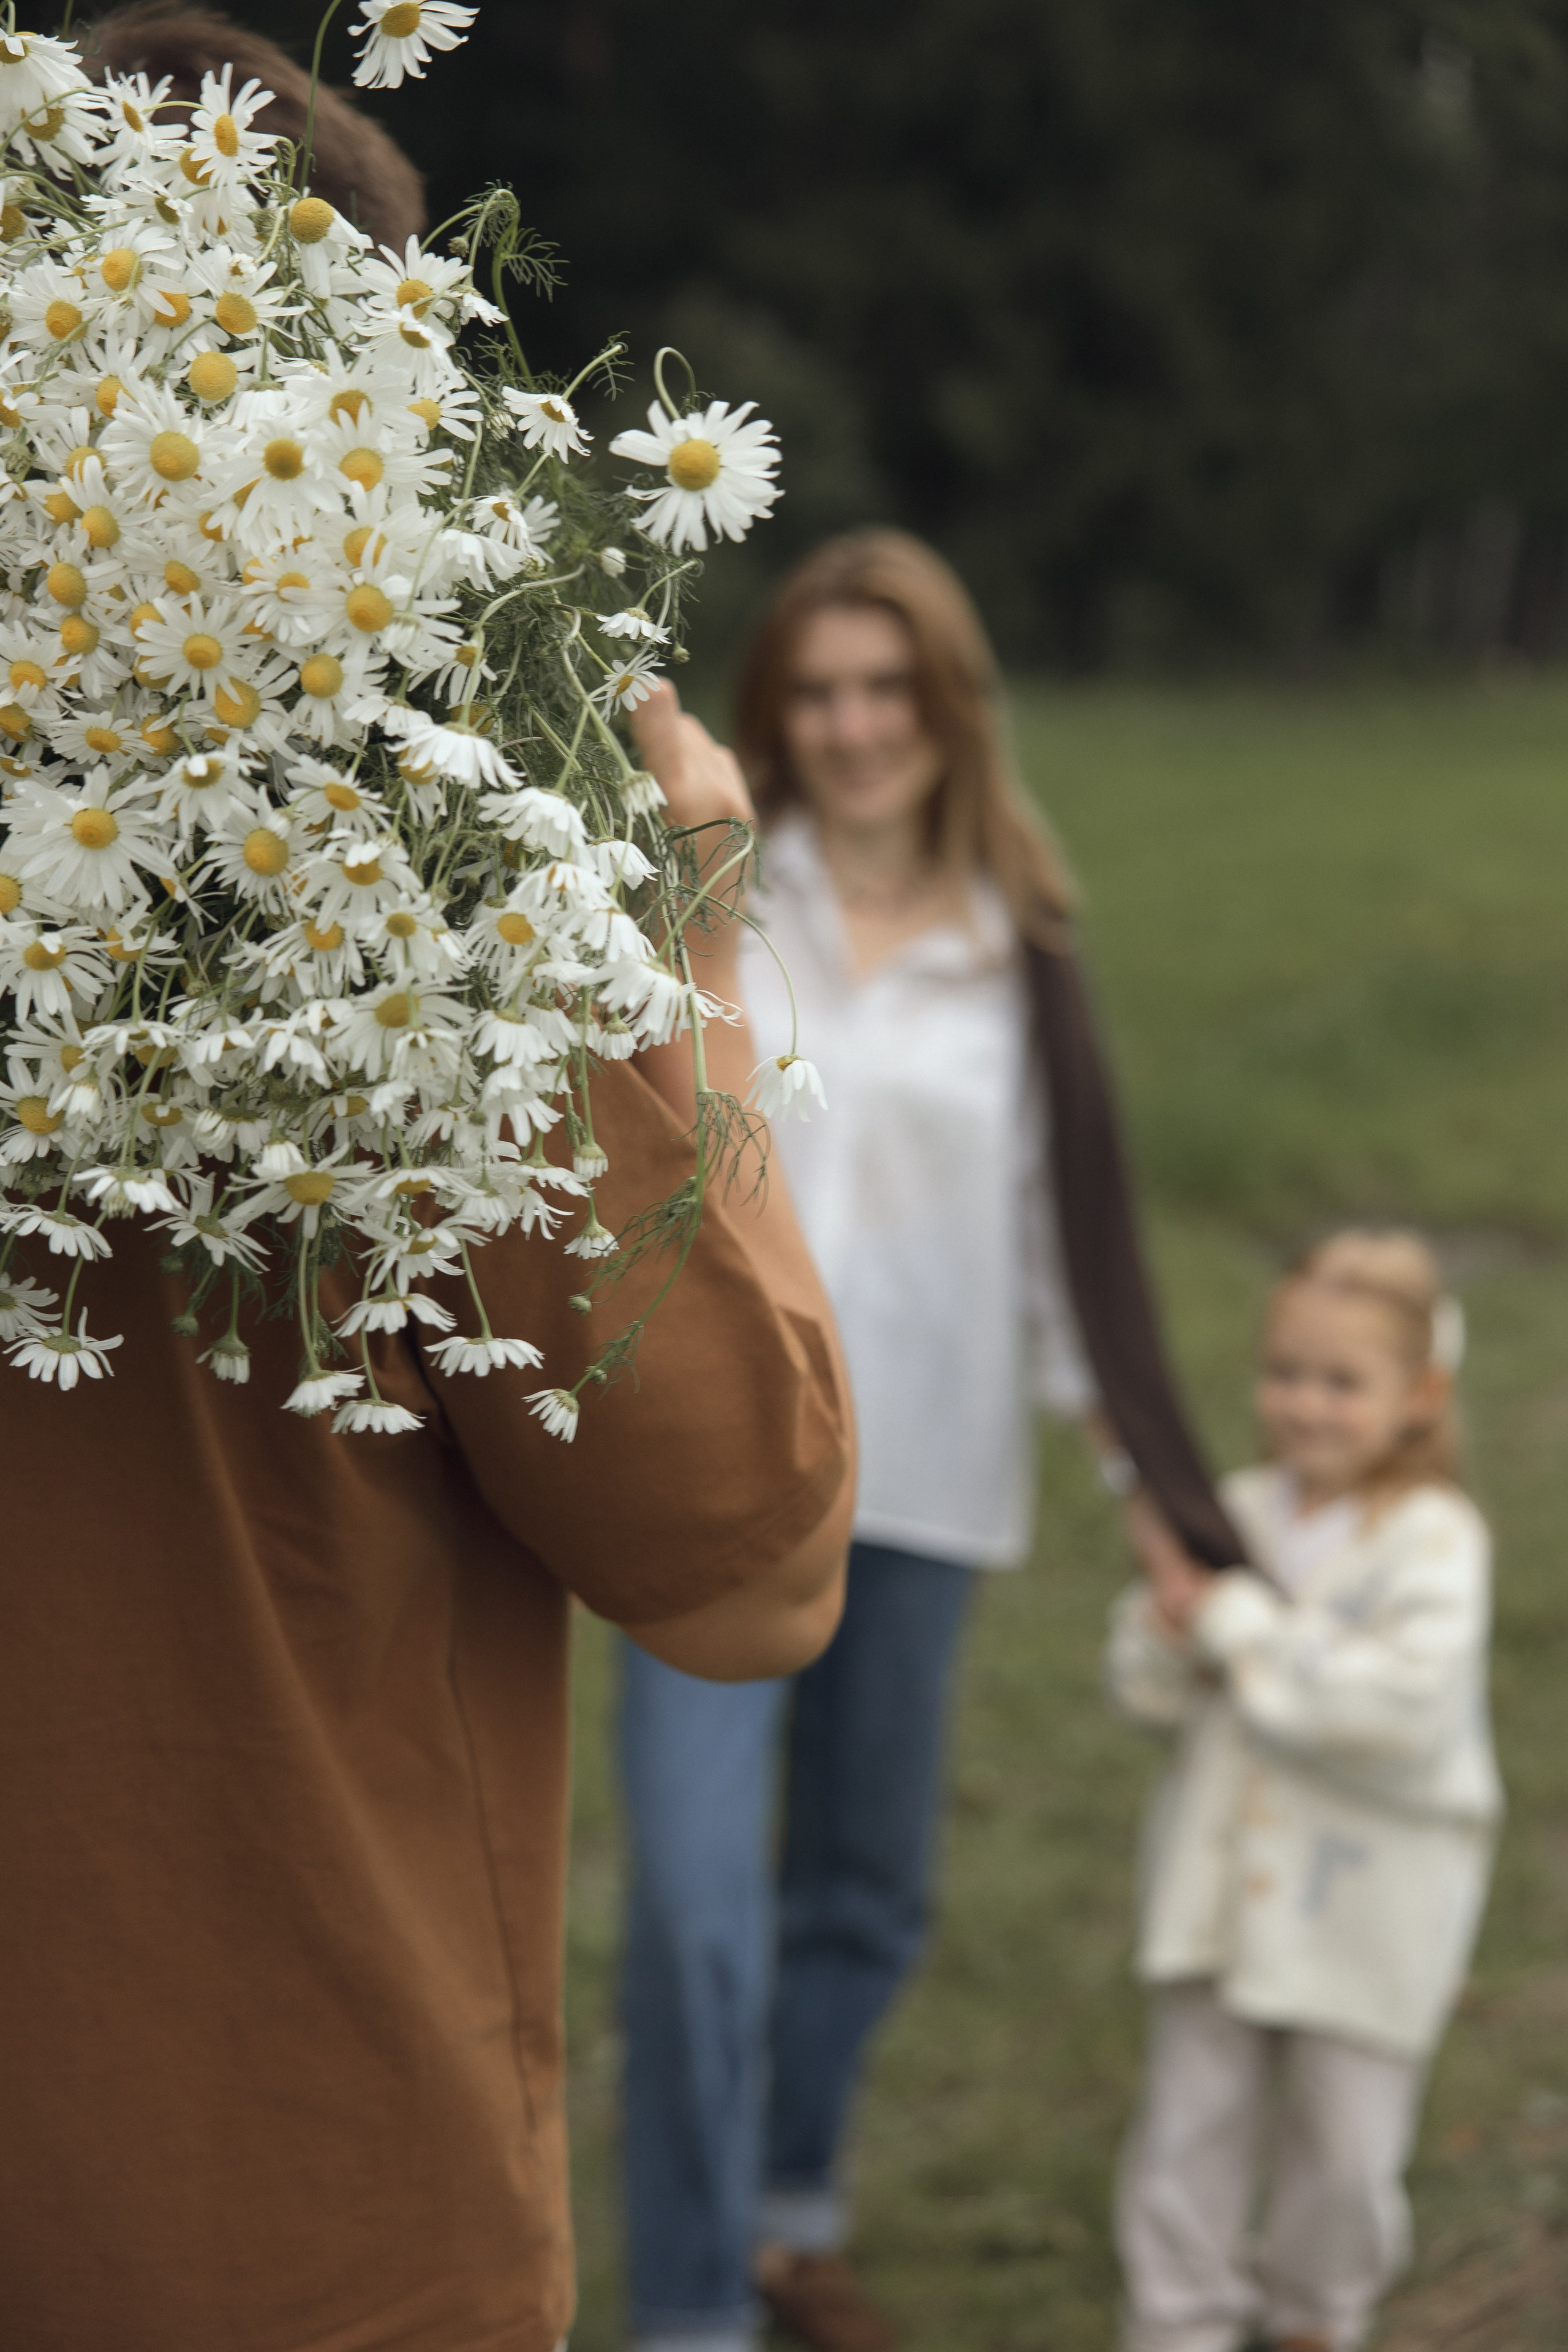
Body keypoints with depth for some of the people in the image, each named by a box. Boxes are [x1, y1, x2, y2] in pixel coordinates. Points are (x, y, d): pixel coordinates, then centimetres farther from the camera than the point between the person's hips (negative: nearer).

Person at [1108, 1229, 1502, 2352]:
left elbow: (1404, 1702, -28)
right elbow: (1151, 1694, 5)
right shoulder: (1237, 1512, 0)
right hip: (1224, 1878, 4)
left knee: (1346, 2147, 10)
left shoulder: (1435, 1539, -14)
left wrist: (1236, 1622, -23)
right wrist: (1170, 1617, -18)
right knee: (1192, 2124, 8)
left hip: (1369, 1910, -3)